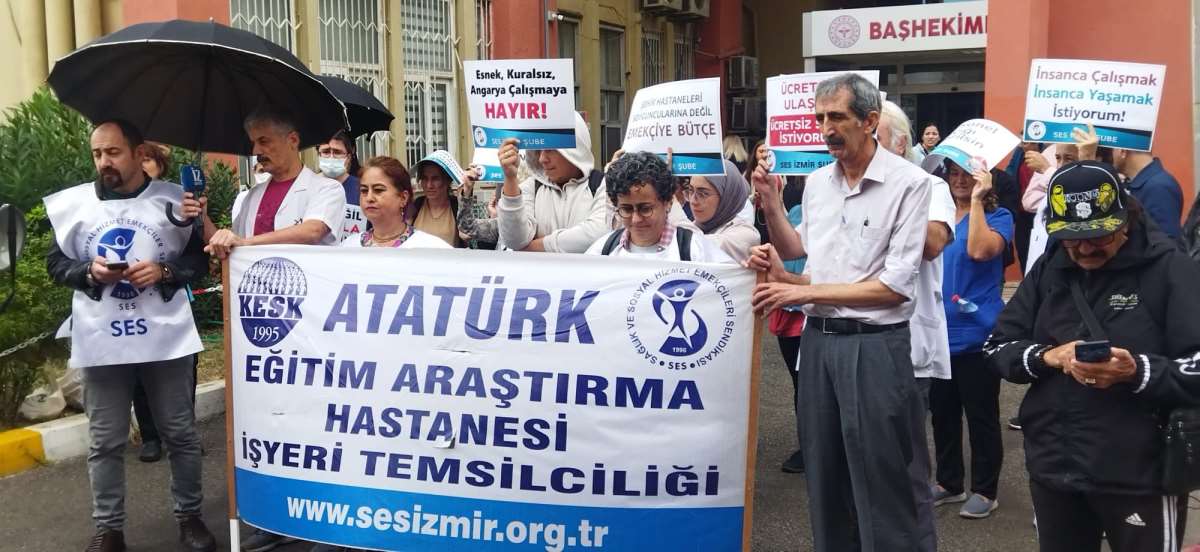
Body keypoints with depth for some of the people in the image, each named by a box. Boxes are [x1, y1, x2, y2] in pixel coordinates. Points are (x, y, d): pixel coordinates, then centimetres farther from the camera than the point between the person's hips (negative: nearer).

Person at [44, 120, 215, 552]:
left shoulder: (173, 200, -1)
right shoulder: (72, 203, 3)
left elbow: (200, 258, 5)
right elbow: (55, 263, 9)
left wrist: (165, 271, -13)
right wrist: (89, 272, -11)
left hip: (165, 337, -1)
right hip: (101, 341, 1)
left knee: (180, 433, 9)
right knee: (105, 442, 7)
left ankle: (190, 517, 24)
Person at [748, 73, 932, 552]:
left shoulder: (909, 183, -11)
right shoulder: (816, 182, 8)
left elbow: (896, 285, -17)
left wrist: (805, 291, -16)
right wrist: (770, 202, 8)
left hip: (874, 345, -6)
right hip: (818, 338, 6)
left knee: (878, 482, 3)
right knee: (823, 472, 16)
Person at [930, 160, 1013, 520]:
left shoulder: (998, 217, -5)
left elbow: (980, 250, -26)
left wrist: (976, 200, -23)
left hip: (975, 332, -5)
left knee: (981, 416, 4)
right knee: (942, 413, 14)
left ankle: (985, 490, 17)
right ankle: (949, 482, 28)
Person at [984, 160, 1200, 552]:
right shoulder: (1048, 269, 7)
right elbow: (997, 347, 7)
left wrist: (1137, 372, -29)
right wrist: (1048, 357, -12)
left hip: (1140, 474, -4)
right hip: (1053, 468, 4)